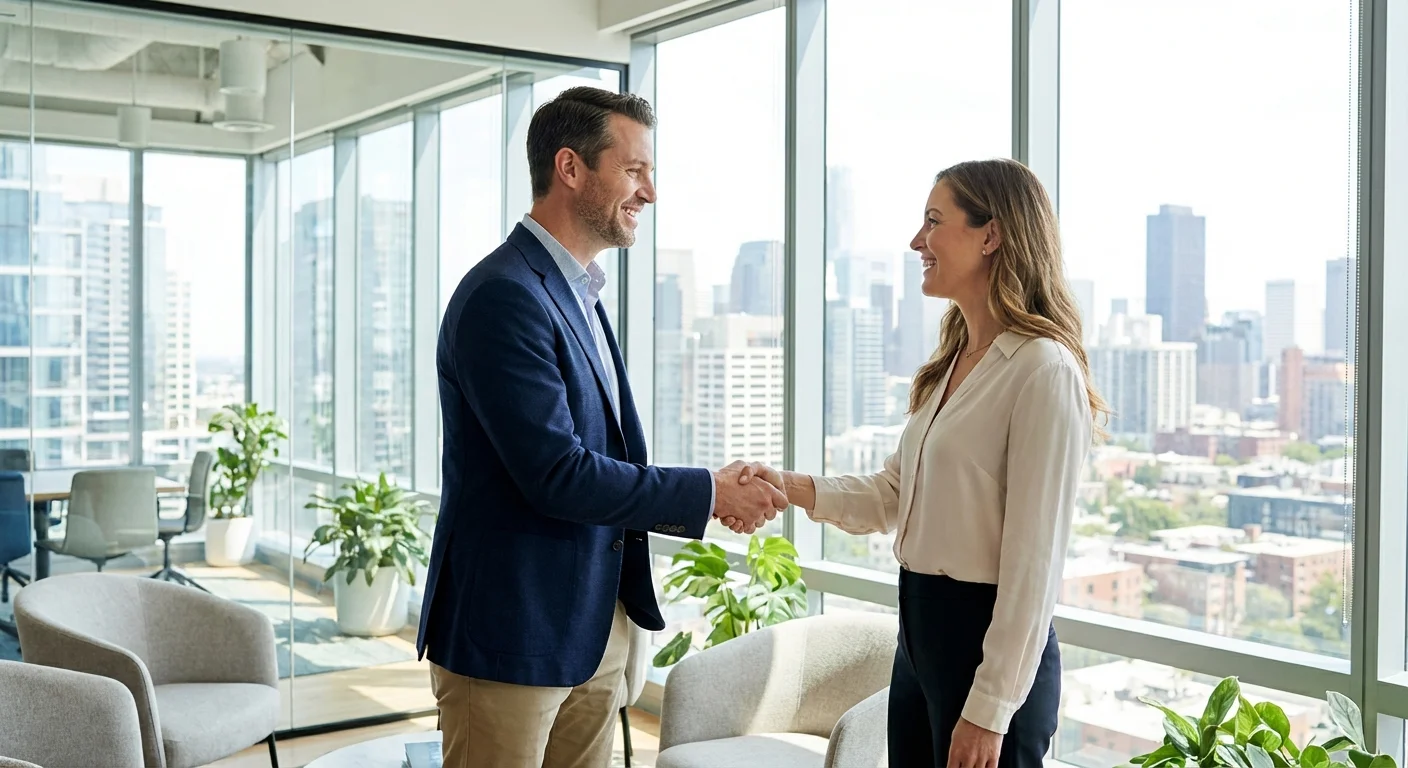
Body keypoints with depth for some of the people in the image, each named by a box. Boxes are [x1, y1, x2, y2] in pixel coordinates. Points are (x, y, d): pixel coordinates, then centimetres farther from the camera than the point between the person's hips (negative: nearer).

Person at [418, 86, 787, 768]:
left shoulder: (579, 296, 15)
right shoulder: (504, 296, -17)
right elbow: (556, 475, -23)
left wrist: (711, 501, 2)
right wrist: (705, 493, -13)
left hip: (595, 632, 9)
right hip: (512, 636, -9)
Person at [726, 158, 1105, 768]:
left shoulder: (1043, 369, -17)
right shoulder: (952, 364, 11)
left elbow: (1035, 559, -18)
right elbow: (893, 495, 12)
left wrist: (990, 708, -17)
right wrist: (791, 487, -4)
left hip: (989, 645, -8)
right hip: (919, 629, 8)